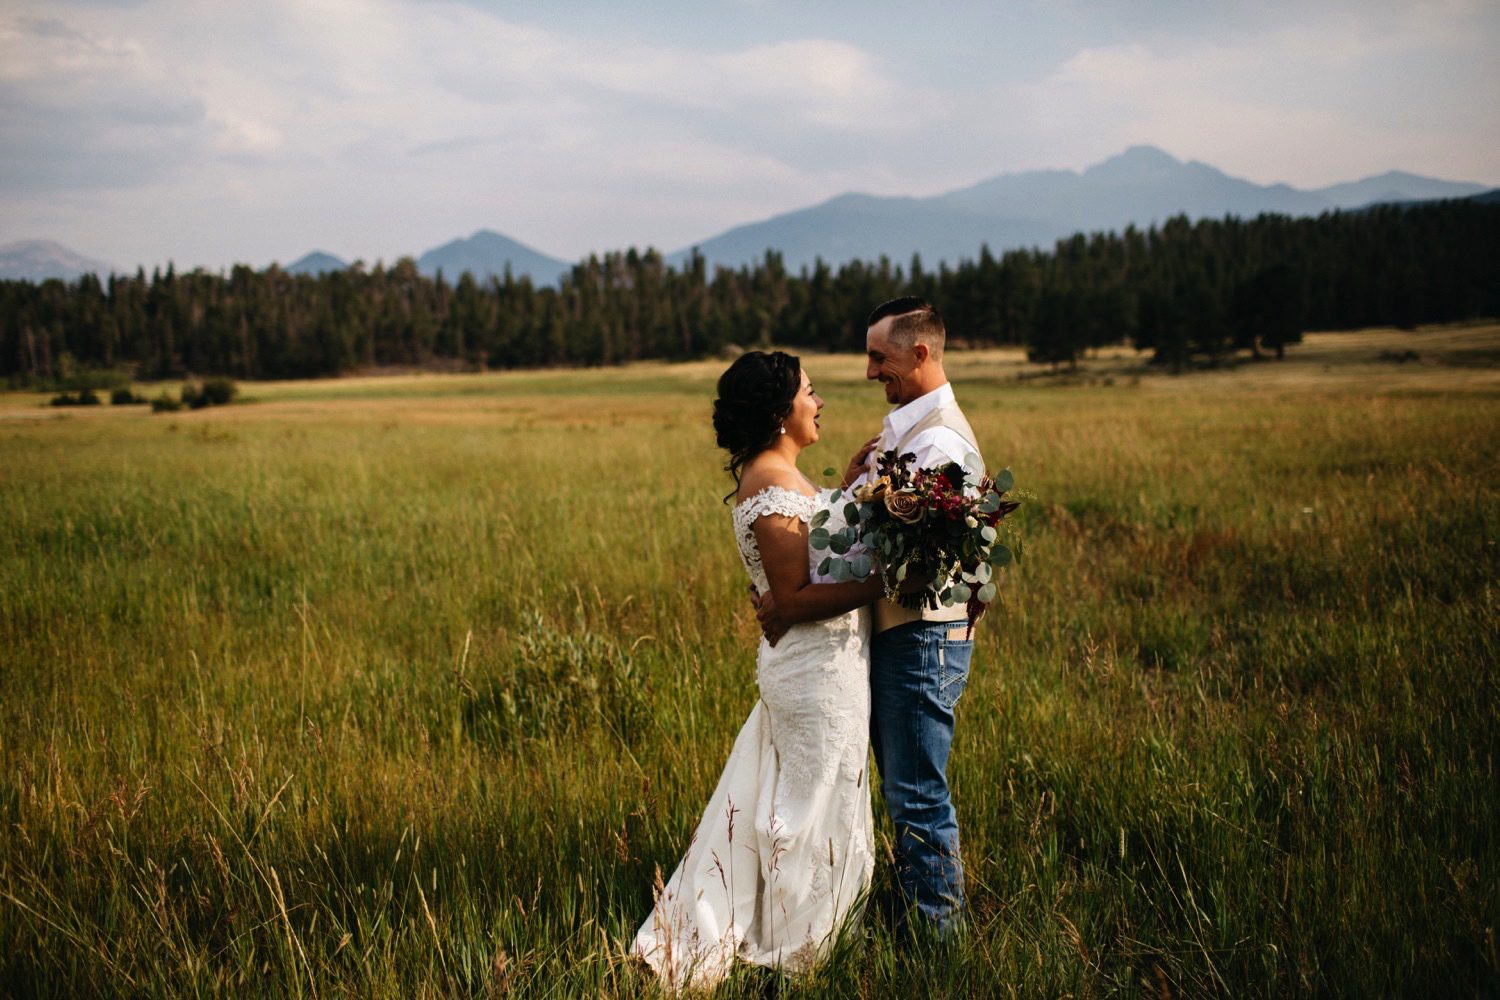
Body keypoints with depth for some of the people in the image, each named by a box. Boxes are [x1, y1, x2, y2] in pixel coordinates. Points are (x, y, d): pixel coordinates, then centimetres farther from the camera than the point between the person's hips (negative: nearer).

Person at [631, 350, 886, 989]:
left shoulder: (774, 477, 10)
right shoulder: (771, 489, -22)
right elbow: (793, 601, -24)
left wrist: (847, 487, 15)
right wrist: (879, 585, -25)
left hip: (804, 668, 10)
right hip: (818, 672, -10)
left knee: (780, 805, 19)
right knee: (815, 810, 4)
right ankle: (791, 953, 18)